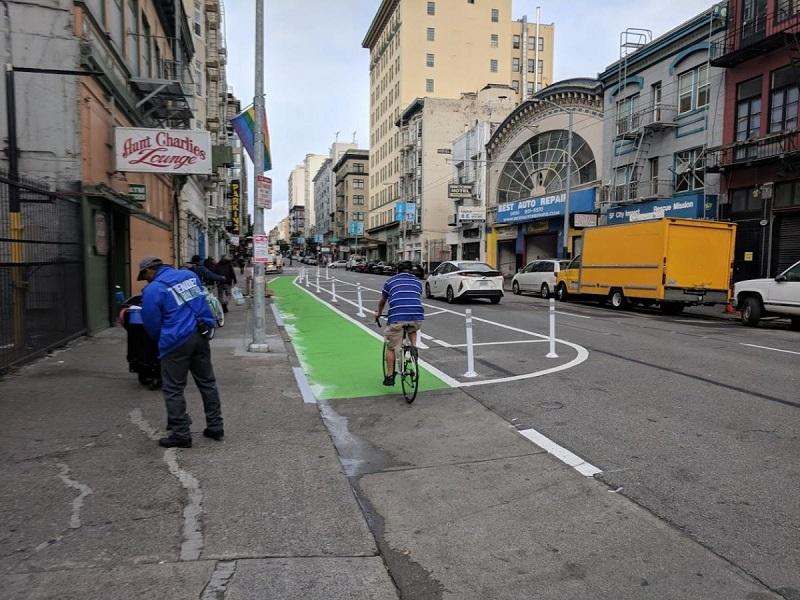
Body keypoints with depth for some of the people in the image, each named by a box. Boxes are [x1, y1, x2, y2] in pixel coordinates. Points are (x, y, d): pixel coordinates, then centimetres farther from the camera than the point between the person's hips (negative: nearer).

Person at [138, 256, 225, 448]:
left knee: (173, 390, 6)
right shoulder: (190, 275, 9)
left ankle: (180, 434, 11)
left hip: (177, 342, -6)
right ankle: (215, 427, 22)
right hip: (201, 335, 6)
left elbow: (152, 324, -1)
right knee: (207, 382, 15)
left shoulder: (152, 290, -8)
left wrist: (161, 341, 16)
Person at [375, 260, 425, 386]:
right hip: (417, 317, 2)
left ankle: (389, 377, 18)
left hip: (397, 317, -2)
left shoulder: (390, 281, 20)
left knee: (390, 347, 15)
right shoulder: (417, 282, 25)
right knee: (413, 330, 38)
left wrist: (378, 313, 54)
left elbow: (382, 302, 34)